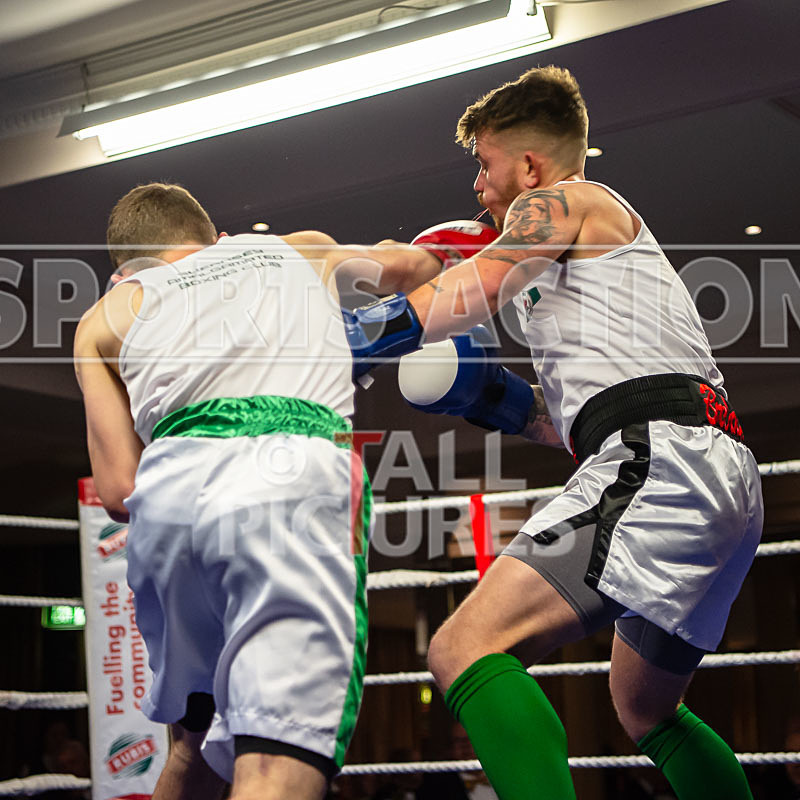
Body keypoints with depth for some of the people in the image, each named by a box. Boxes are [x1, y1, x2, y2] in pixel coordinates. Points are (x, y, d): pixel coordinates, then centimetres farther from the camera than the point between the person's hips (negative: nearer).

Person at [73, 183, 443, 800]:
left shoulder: (106, 316, 29)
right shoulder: (303, 251, 33)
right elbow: (416, 266, 50)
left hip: (168, 486, 2)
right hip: (296, 478, -2)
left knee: (195, 741, 26)